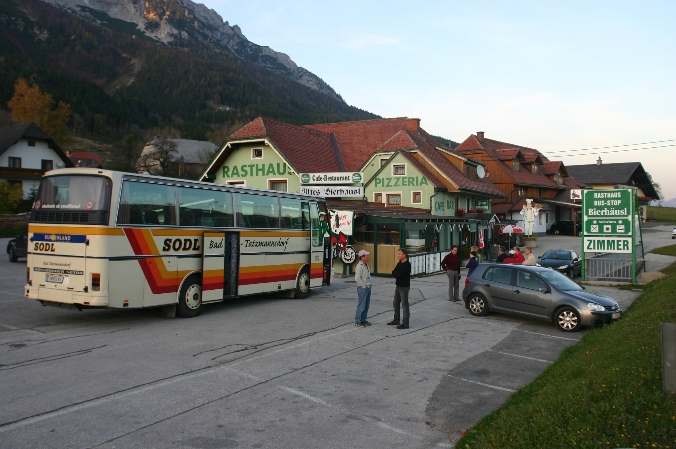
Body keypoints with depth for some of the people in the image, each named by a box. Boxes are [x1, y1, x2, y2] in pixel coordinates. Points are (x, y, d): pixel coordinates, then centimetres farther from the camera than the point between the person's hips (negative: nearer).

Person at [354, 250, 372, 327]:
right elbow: (357, 278, -23)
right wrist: (364, 286, -16)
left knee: (366, 306, 12)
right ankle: (357, 322, 1)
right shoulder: (359, 266, -16)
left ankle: (363, 320, 20)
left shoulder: (366, 265, 13)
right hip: (362, 288, -9)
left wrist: (369, 285, 12)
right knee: (361, 305, -6)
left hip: (368, 288, 9)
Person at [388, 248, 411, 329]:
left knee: (404, 306, -4)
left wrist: (395, 273, -4)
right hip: (398, 286, 9)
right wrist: (397, 274, -13)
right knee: (396, 303, 18)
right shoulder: (399, 263, 9)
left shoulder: (407, 264, -19)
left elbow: (398, 275, -24)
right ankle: (396, 320, 31)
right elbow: (393, 273, 5)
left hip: (404, 287, -9)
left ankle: (405, 324, 2)